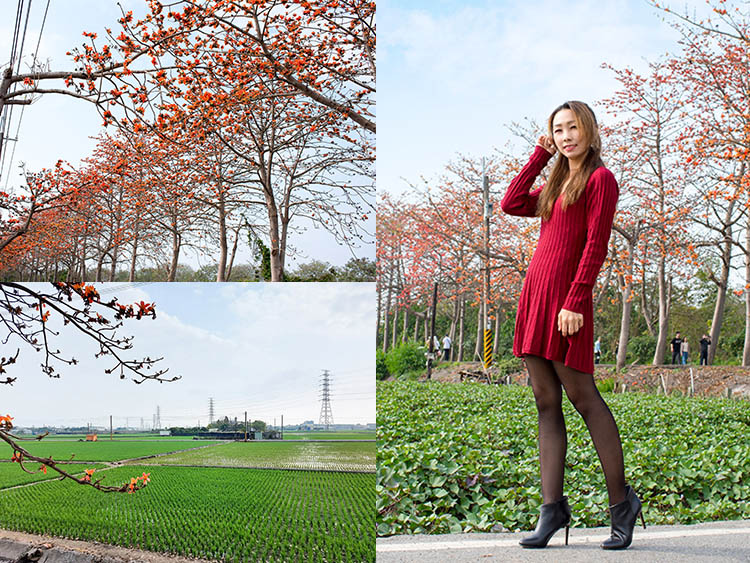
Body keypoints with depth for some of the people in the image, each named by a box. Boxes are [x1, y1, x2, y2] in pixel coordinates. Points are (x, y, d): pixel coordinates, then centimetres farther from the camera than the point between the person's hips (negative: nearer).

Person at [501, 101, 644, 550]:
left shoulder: (600, 179, -2)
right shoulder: (557, 185, 22)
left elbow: (596, 246, -11)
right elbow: (511, 205, 17)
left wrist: (575, 302, -19)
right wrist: (540, 157, 17)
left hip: (567, 297, -8)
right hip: (536, 292, 8)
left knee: (583, 397, -5)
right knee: (546, 403, 4)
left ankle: (621, 501, 9)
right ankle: (553, 508, 6)